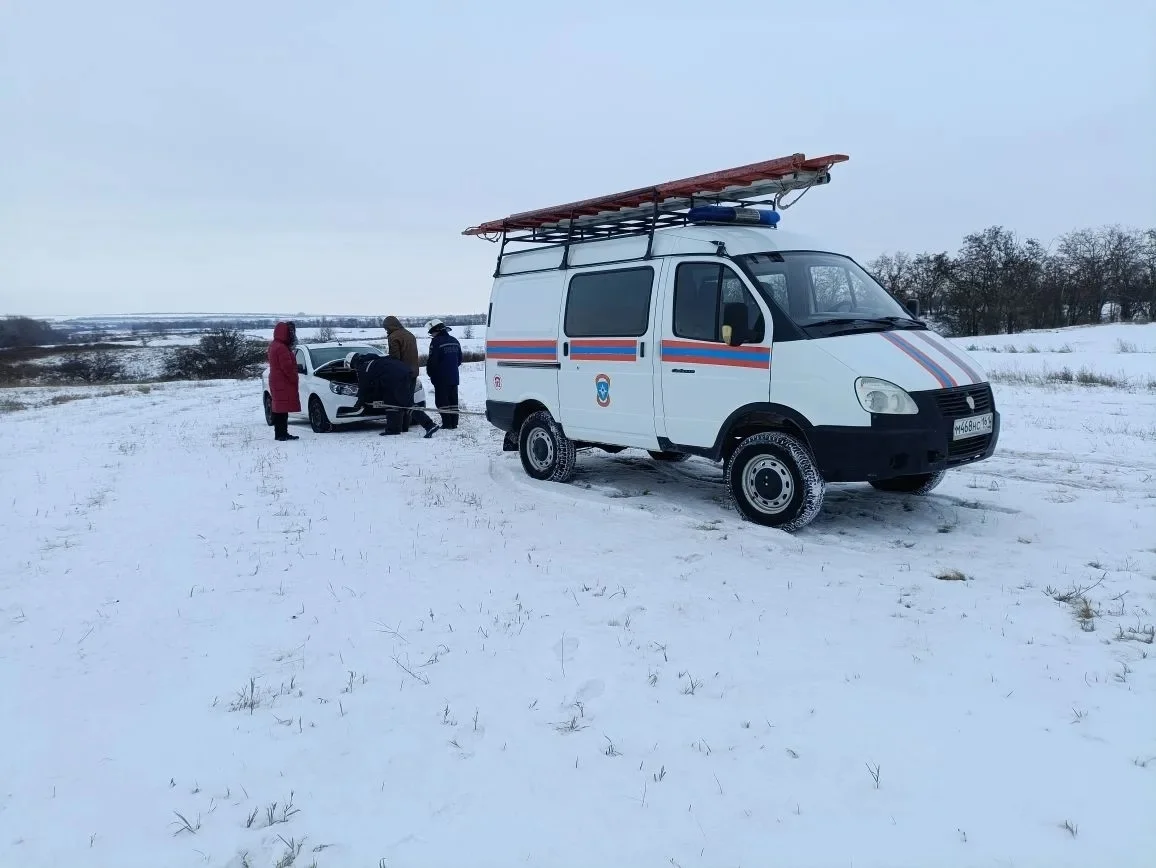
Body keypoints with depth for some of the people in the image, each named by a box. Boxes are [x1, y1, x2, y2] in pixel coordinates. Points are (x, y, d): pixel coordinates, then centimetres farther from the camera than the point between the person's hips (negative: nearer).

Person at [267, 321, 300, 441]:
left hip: (277, 382, 11)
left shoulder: (274, 345, 16)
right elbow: (287, 367, -21)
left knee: (279, 409, 12)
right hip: (283, 383, -11)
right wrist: (294, 379, -10)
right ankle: (282, 434, -11)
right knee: (282, 409, -10)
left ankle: (280, 433, 17)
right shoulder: (281, 348, -18)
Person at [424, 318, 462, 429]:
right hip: (454, 377, 7)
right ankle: (454, 423, 14)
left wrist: (430, 373, 0)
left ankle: (447, 424, -4)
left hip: (441, 378, -7)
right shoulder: (454, 341, 10)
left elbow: (432, 361, -15)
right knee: (453, 401, 12)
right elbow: (459, 359, 18)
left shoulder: (436, 342, -14)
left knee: (442, 401, -2)